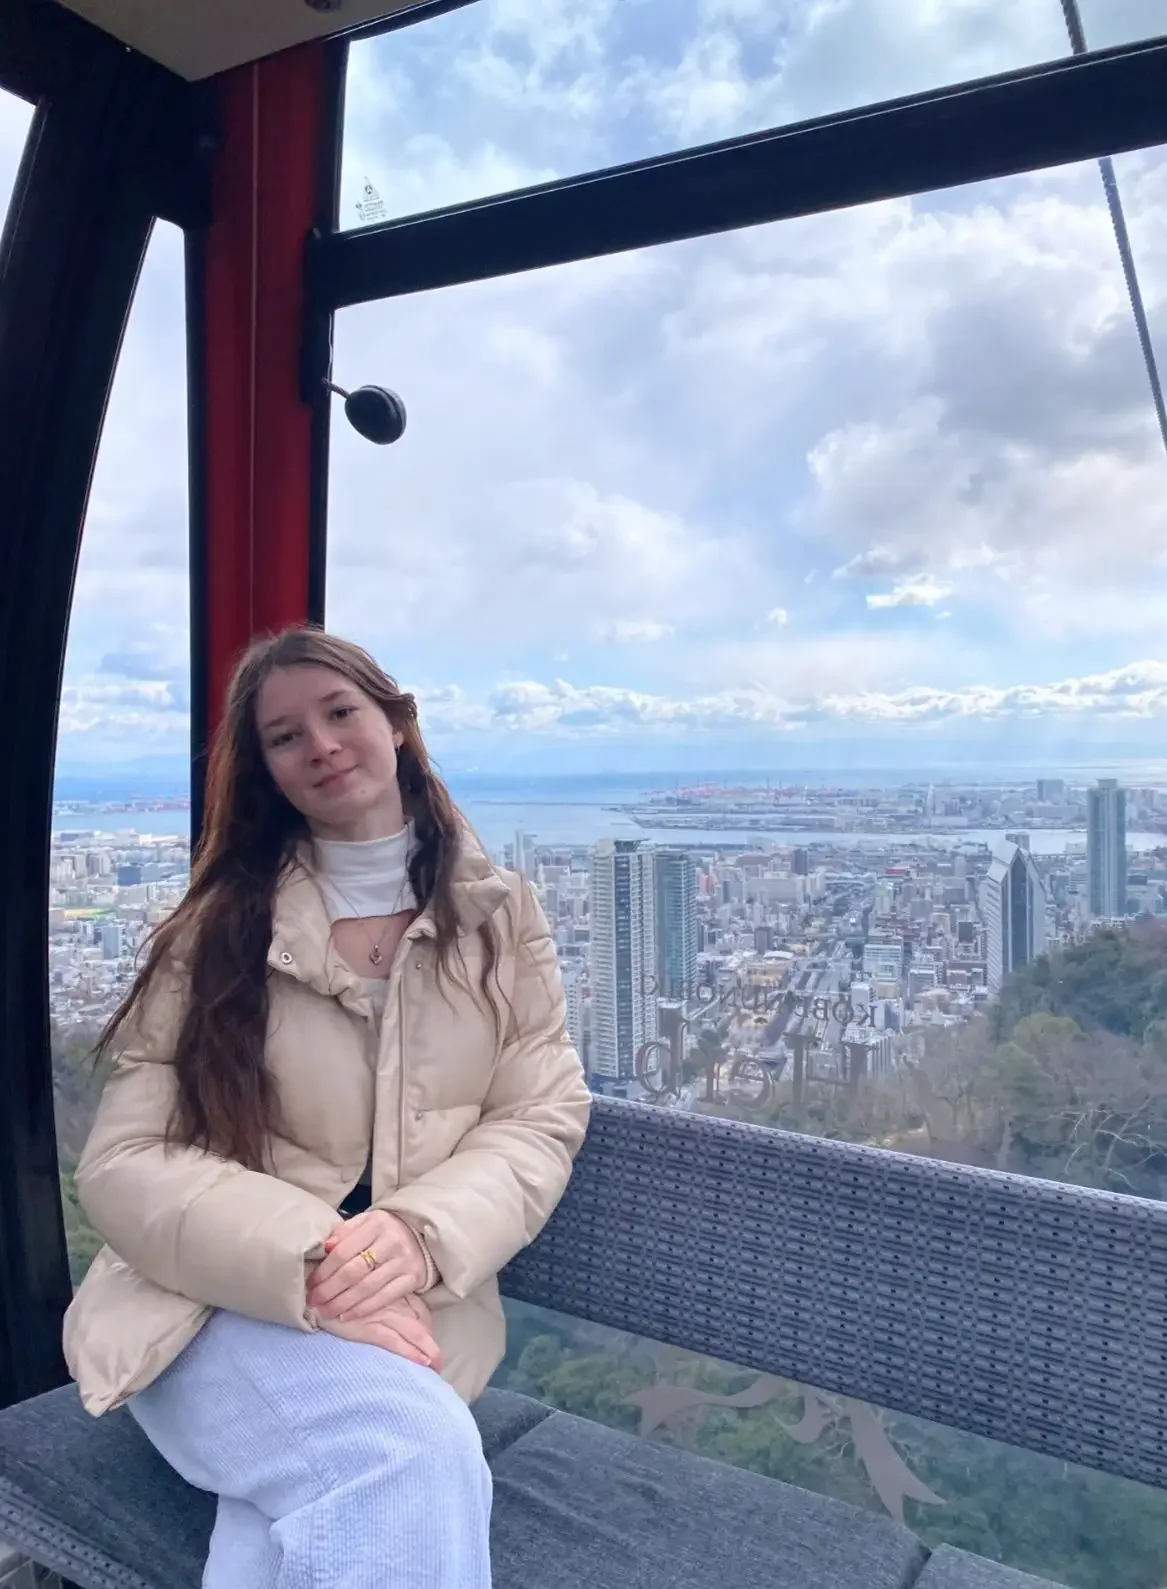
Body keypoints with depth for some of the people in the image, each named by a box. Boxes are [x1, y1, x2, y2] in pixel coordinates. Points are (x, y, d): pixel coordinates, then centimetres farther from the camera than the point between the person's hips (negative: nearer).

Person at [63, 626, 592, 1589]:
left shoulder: (500, 915, 5)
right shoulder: (217, 928, 1)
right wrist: (309, 1263, -23)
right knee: (411, 1457, -31)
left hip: (416, 1307, 1)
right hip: (217, 1302, 0)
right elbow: (124, 1164, -6)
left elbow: (542, 1121, -2)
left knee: (329, 1512, -31)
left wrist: (422, 1236, -23)